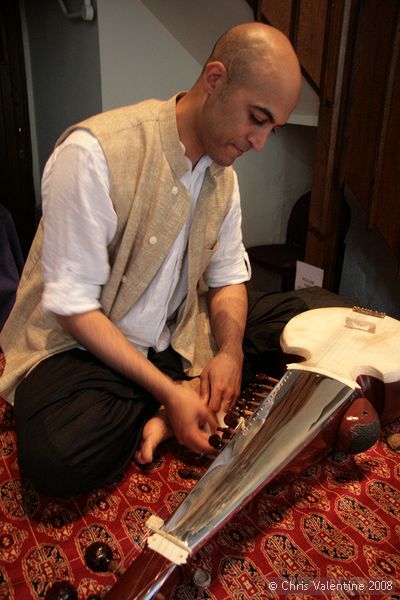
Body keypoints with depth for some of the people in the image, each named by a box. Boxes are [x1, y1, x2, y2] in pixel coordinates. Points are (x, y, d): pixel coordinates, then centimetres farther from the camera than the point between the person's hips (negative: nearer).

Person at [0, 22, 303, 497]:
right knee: (58, 459, -32)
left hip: (171, 342, 6)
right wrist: (170, 391, -24)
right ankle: (175, 397, -5)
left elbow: (228, 277, 6)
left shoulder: (223, 172, 0)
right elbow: (72, 304, -22)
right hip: (78, 345, -5)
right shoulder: (93, 153, -23)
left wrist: (230, 351, -15)